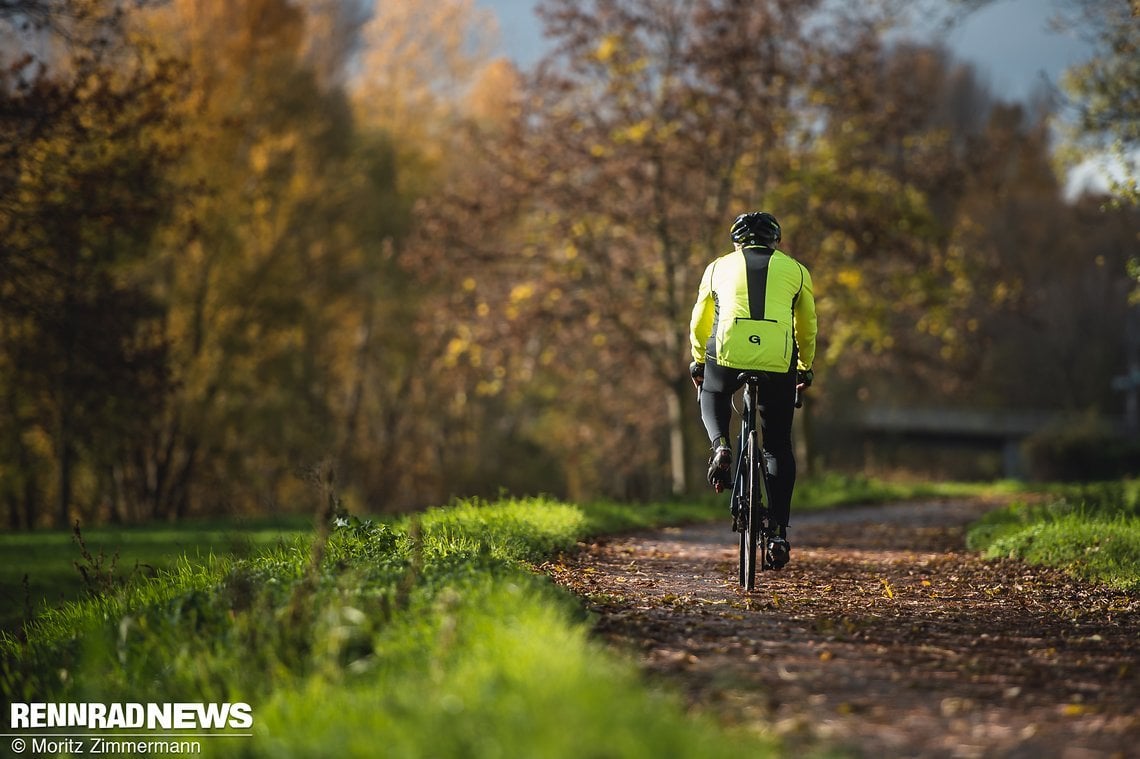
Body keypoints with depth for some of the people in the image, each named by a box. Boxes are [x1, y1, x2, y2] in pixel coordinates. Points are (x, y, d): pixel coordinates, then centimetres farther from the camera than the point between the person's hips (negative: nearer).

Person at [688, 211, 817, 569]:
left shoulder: (719, 267, 19)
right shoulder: (795, 270, 19)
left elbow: (699, 324, 26)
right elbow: (807, 328, 26)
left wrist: (698, 363, 41)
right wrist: (805, 368, 41)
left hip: (727, 354, 0)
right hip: (778, 363, 0)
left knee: (712, 398, 33)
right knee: (779, 447, 15)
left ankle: (720, 446, 2)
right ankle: (780, 533, 8)